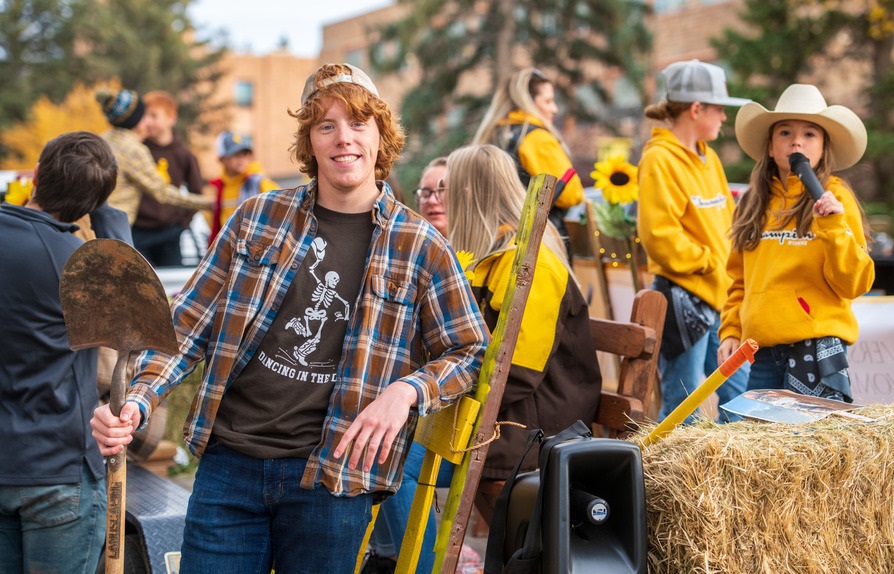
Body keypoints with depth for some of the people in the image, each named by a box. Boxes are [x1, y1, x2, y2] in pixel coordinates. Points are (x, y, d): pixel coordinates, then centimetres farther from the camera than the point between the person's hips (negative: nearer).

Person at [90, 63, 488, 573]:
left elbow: (471, 352, 6)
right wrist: (136, 402, -7)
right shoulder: (258, 217, 5)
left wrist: (407, 390, -13)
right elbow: (189, 325, 7)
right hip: (228, 462, 2)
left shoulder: (420, 246, 0)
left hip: (331, 478, -1)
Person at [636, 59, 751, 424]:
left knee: (742, 396, 13)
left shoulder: (708, 157, 16)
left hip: (720, 297, 9)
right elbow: (659, 235, -19)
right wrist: (709, 263, -13)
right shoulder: (659, 160, -12)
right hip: (683, 297, -9)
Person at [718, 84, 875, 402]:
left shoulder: (834, 198, -2)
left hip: (817, 346, -4)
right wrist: (730, 331, 10)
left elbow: (853, 285, -8)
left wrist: (834, 227, -19)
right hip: (763, 350, 5)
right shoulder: (753, 203, 11)